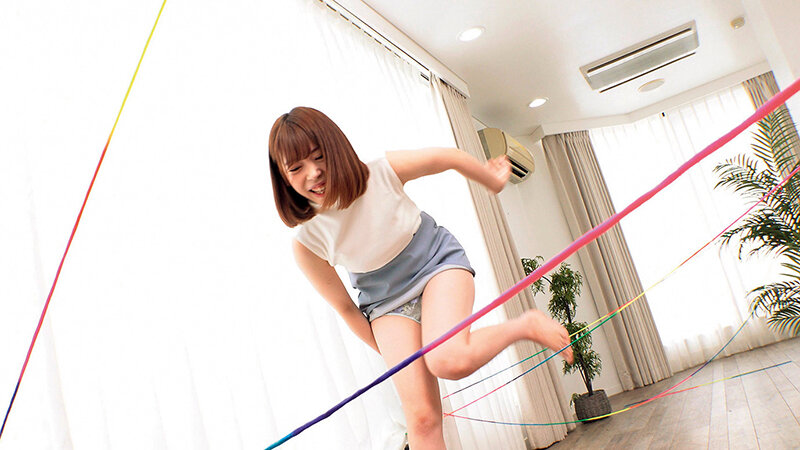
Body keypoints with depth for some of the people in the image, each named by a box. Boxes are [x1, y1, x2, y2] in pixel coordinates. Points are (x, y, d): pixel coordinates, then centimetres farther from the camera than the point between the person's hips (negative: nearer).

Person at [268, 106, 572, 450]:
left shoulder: (383, 173, -24)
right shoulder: (306, 244, -19)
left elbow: (449, 158, -5)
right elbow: (344, 306, -3)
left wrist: (494, 182, 13)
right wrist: (390, 353, 8)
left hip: (438, 264, -1)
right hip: (387, 303, 2)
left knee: (448, 360, -31)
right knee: (421, 416, -11)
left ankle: (526, 325, -6)